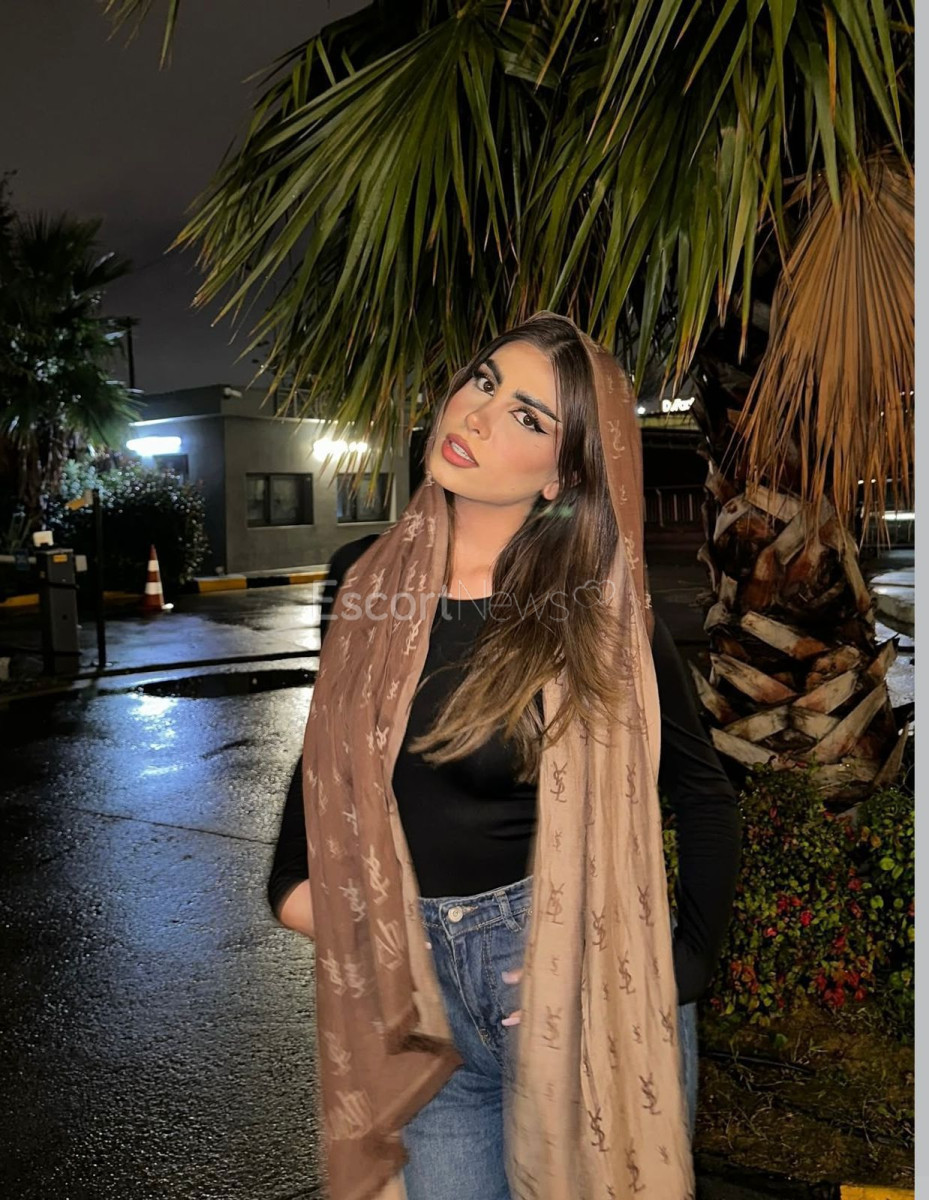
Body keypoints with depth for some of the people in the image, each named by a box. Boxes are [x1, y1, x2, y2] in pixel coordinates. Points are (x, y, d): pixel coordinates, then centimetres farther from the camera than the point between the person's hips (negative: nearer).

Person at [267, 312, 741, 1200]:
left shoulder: (596, 611, -12)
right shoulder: (365, 579, -2)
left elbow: (704, 797, -4)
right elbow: (332, 745, 13)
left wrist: (682, 968, -9)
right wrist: (292, 880, 5)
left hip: (571, 981, -3)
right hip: (415, 986, 3)